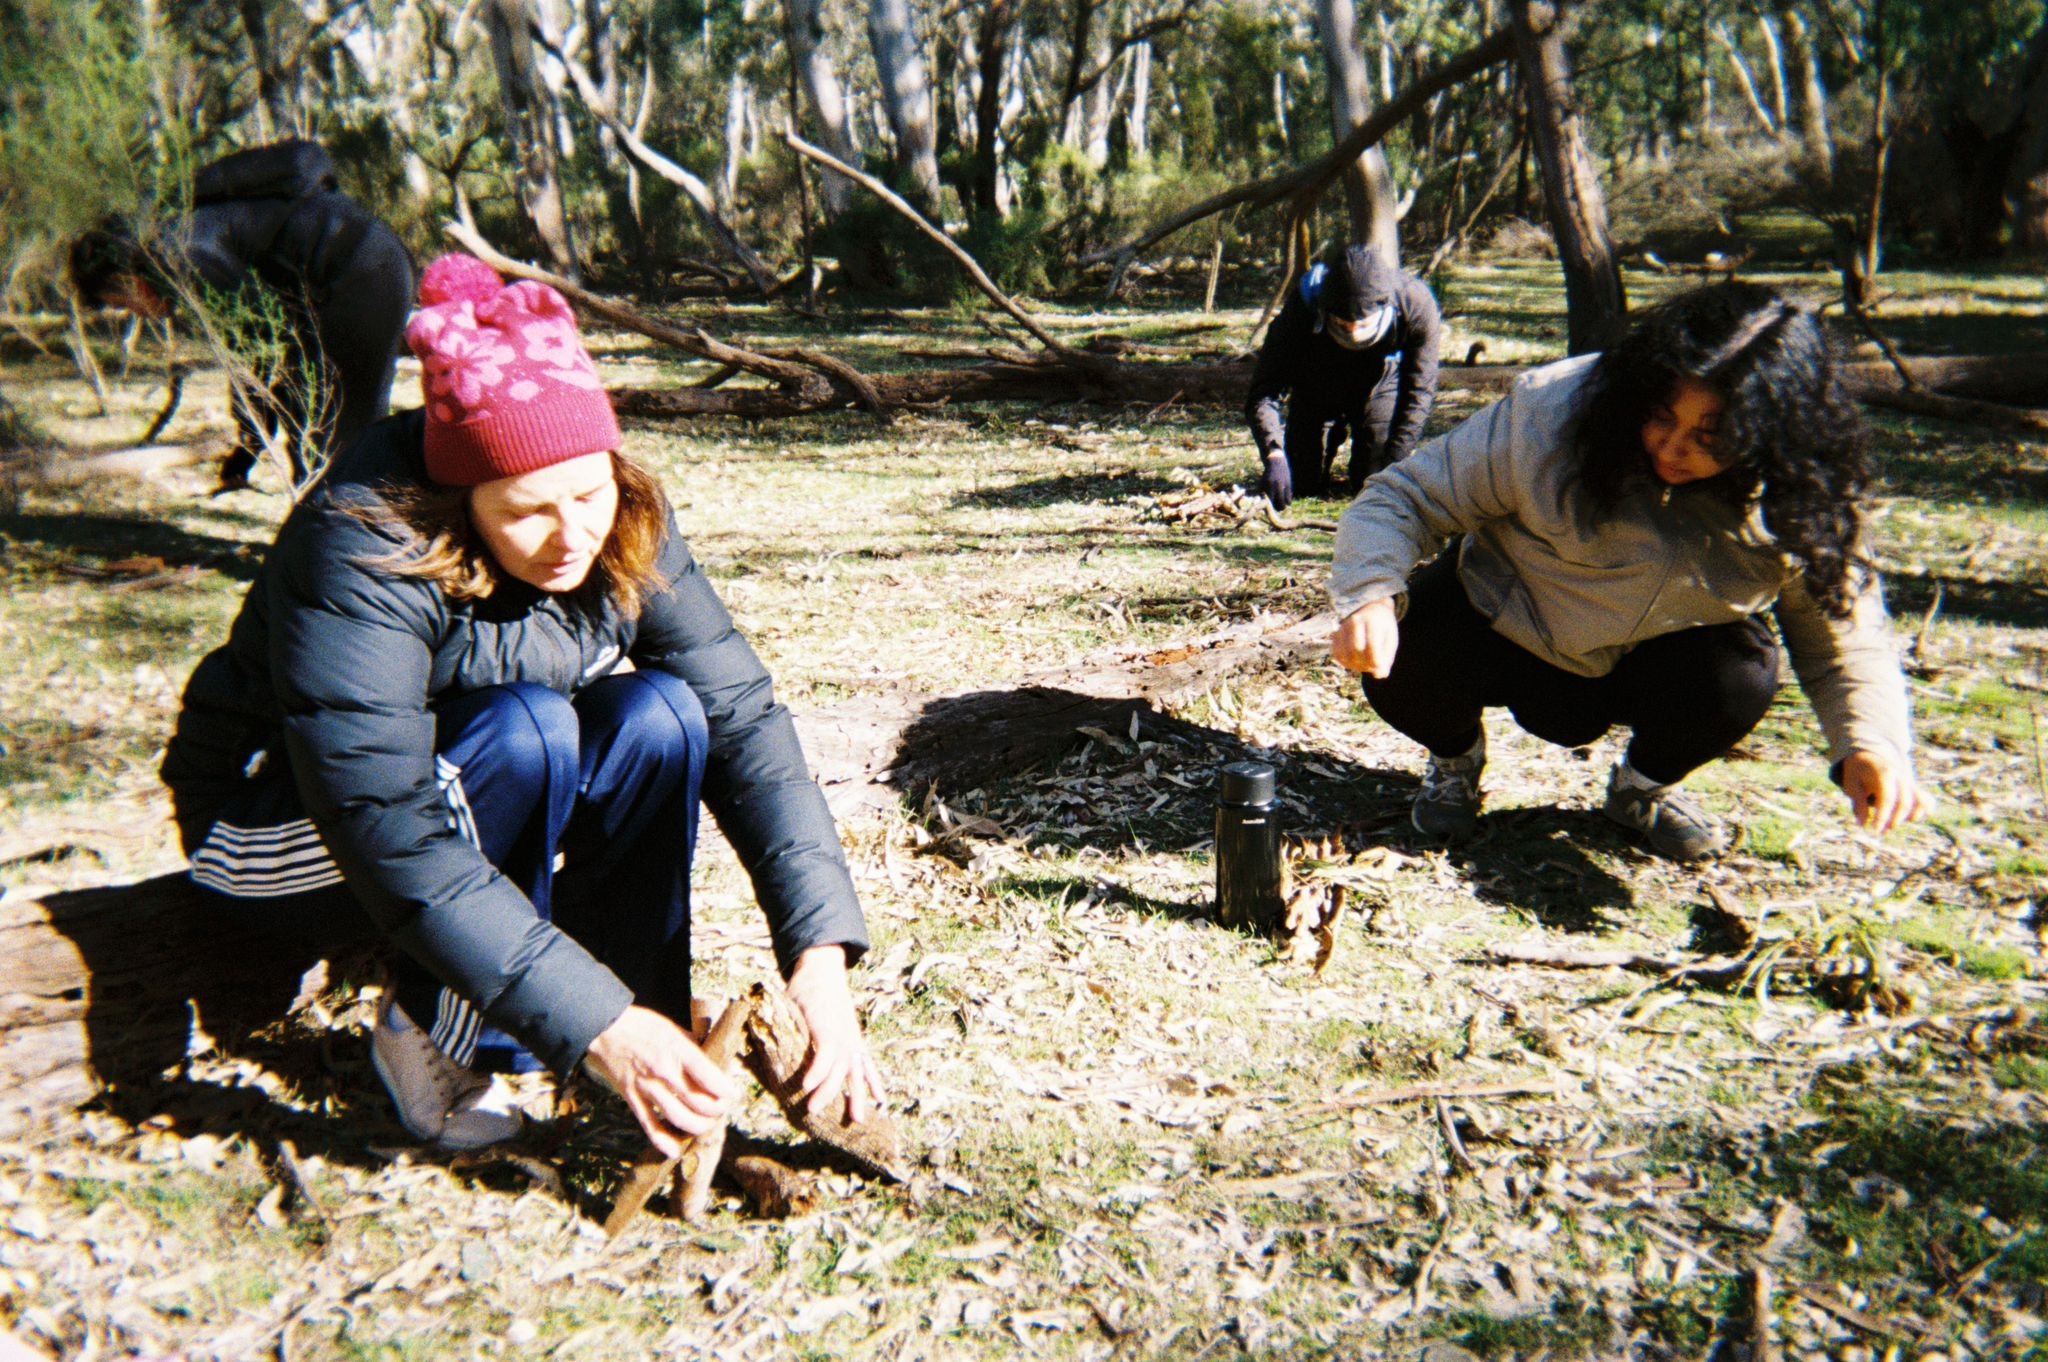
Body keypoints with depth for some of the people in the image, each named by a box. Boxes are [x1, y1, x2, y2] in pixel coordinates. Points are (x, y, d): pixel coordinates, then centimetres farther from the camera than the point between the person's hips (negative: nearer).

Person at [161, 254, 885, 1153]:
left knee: (659, 715, -24)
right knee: (527, 731, -34)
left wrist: (819, 950, -33)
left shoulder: (622, 523, -17)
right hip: (293, 828, -4)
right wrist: (595, 1028, -43)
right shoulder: (363, 554, -32)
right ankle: (431, 1036, -14)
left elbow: (742, 714, -22)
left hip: (487, 811, 5)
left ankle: (649, 1008, -11)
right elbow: (393, 843, -38)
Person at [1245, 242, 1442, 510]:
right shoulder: (1303, 304, -36)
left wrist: (1394, 465, -29)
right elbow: (1263, 391, -36)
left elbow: (1419, 391, -23)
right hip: (1317, 385, 0)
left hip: (1380, 381, 0)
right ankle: (1334, 436, 31)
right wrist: (1274, 456, -53)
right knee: (1304, 484, -2)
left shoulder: (1416, 305, -35)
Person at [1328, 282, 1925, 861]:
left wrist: (1870, 740, -30)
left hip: (1645, 666, 2)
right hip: (1500, 627, -1)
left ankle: (1643, 786, 6)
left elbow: (1843, 630, -9)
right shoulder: (1551, 413, -28)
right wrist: (1371, 595, -43)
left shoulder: (1800, 503, -20)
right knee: (1398, 665, -32)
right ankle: (1456, 756, 9)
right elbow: (1402, 496, -23)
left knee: (1744, 671, -31)